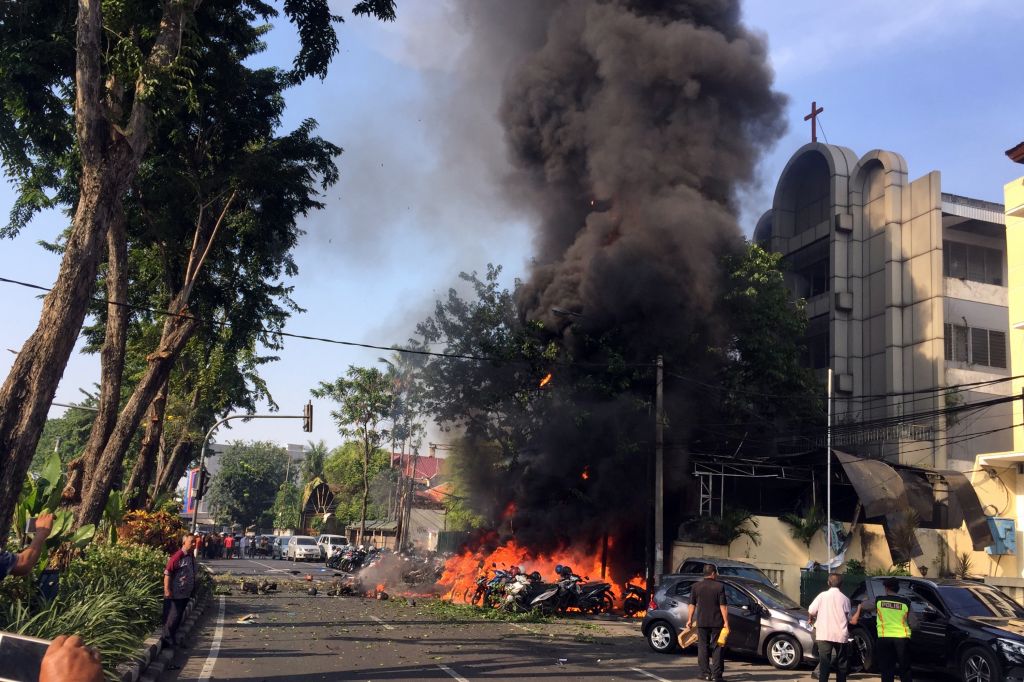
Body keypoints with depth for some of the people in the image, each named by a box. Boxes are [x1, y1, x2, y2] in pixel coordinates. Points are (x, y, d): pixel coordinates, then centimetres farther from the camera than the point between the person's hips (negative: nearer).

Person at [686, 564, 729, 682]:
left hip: (702, 622, 2)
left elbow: (692, 605, 5)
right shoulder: (719, 586, -6)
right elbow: (723, 606, -8)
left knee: (703, 647, 9)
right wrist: (726, 622, -5)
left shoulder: (696, 586, 2)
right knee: (717, 647, 6)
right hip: (717, 622, -2)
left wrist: (689, 619, 13)